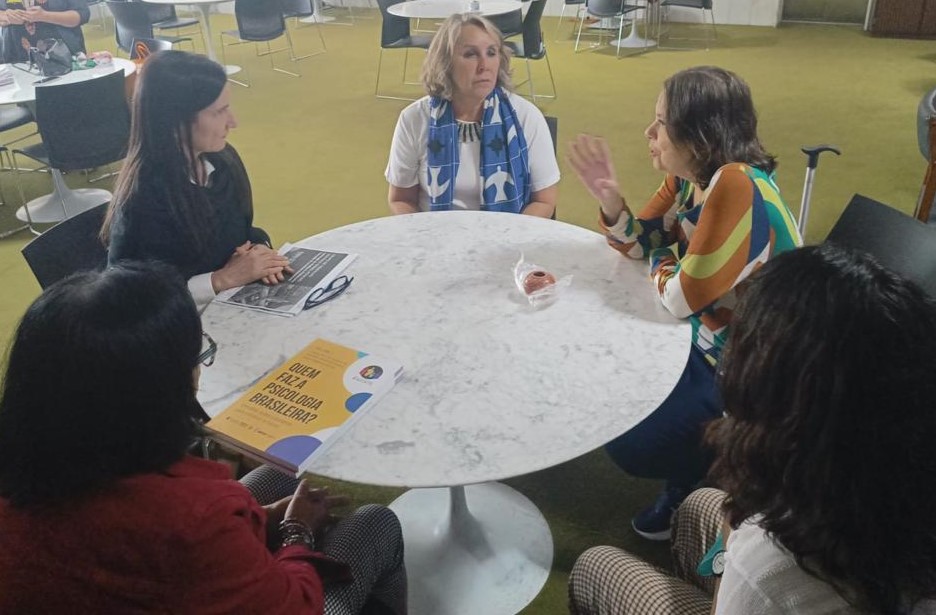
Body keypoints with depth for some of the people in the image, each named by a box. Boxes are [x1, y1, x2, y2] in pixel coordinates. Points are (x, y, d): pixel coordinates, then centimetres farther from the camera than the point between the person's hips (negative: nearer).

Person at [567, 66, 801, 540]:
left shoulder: (736, 186, -32)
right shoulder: (689, 176, -5)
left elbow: (684, 298, -30)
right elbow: (638, 243, 5)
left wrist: (662, 264, -7)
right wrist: (609, 198, -15)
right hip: (711, 343, 9)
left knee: (625, 442, -5)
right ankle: (688, 474, 28)